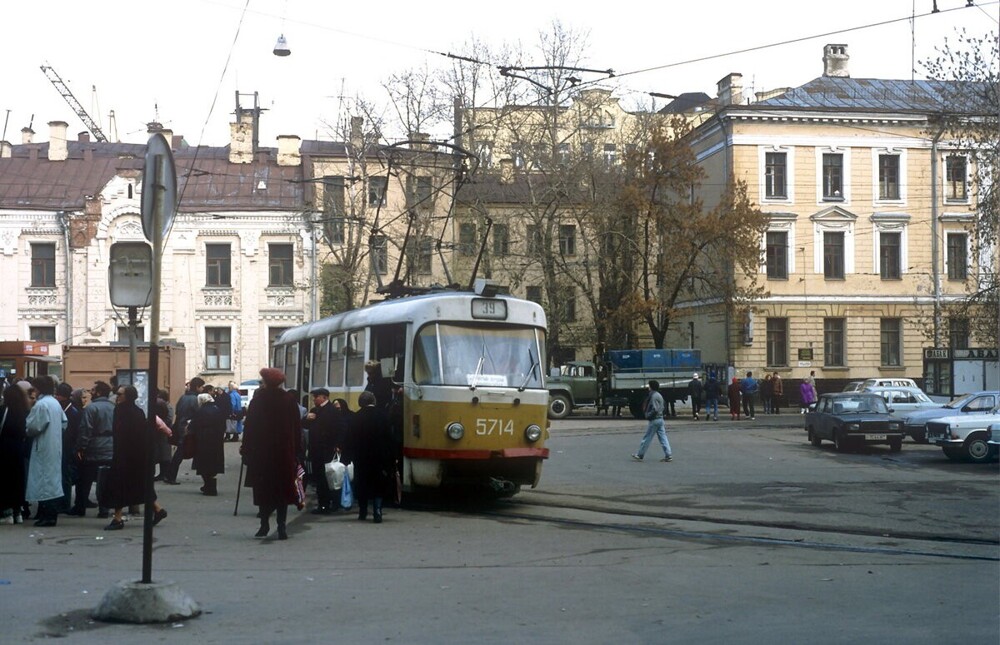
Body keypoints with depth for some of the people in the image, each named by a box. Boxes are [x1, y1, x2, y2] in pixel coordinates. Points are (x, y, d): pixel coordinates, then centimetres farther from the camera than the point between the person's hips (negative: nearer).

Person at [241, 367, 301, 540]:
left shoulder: (258, 400, -6)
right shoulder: (289, 401, 1)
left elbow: (249, 426, -5)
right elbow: (297, 429, 4)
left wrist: (245, 448, 2)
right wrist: (295, 451, 9)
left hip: (261, 451, -1)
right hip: (285, 453, 1)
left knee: (263, 489, 10)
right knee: (283, 488, 5)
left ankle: (265, 524, 8)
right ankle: (281, 526, -2)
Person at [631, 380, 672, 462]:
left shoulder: (654, 396, -17)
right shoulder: (659, 395, 14)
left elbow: (655, 409, -24)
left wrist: (648, 415, -12)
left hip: (654, 420, -9)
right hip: (660, 419, 9)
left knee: (646, 438, 0)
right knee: (663, 438, 7)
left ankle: (640, 455, 9)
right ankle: (668, 455, 2)